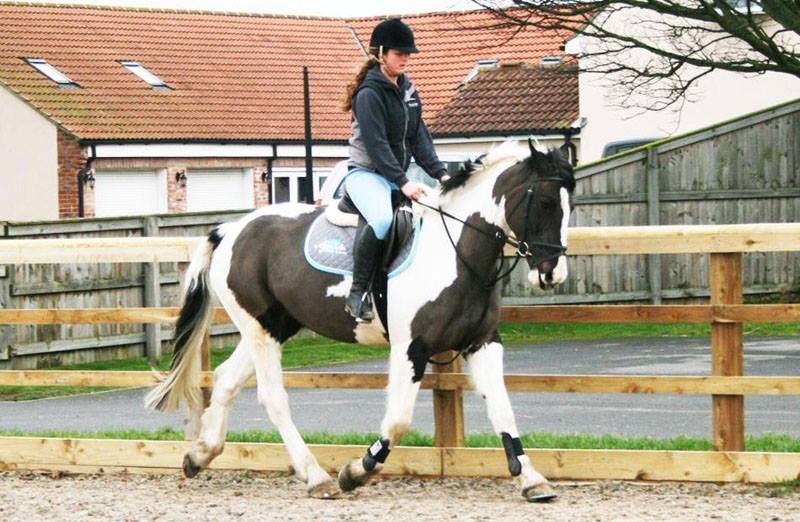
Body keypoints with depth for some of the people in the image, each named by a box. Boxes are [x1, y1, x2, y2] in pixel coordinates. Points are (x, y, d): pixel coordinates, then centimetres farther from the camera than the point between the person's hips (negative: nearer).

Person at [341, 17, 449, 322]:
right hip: (365, 173, -9)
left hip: (397, 176, 9)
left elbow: (419, 138, 10)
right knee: (382, 219, -36)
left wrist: (440, 173, -3)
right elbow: (376, 145, -19)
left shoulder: (407, 90, 12)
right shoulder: (370, 94, -13)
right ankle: (358, 293, -29)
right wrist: (402, 182, -26)